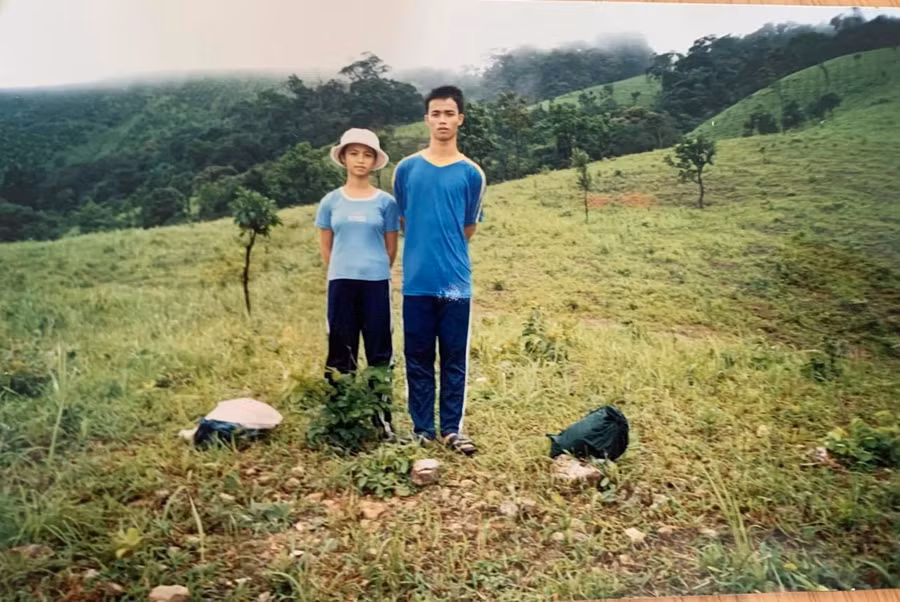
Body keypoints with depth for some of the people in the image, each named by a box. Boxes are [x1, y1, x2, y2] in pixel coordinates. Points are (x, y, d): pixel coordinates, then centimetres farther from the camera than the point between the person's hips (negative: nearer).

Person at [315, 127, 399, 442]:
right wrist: (343, 270, 11)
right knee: (341, 353, 6)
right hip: (341, 283, 1)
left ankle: (383, 419, 13)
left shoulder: (386, 201, 3)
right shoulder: (331, 201, 5)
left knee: (379, 352, 4)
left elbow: (391, 246, 8)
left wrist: (375, 272, 9)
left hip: (376, 283, -1)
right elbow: (325, 245, 12)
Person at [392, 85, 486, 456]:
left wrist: (447, 252, 11)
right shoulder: (406, 169, 4)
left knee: (454, 359, 6)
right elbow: (402, 222, 13)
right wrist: (422, 250, 12)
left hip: (455, 280, 0)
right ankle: (422, 428, 19)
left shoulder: (472, 174, 3)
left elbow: (468, 229, 11)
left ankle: (452, 429, 18)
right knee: (418, 358, 7)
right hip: (417, 280, 1)